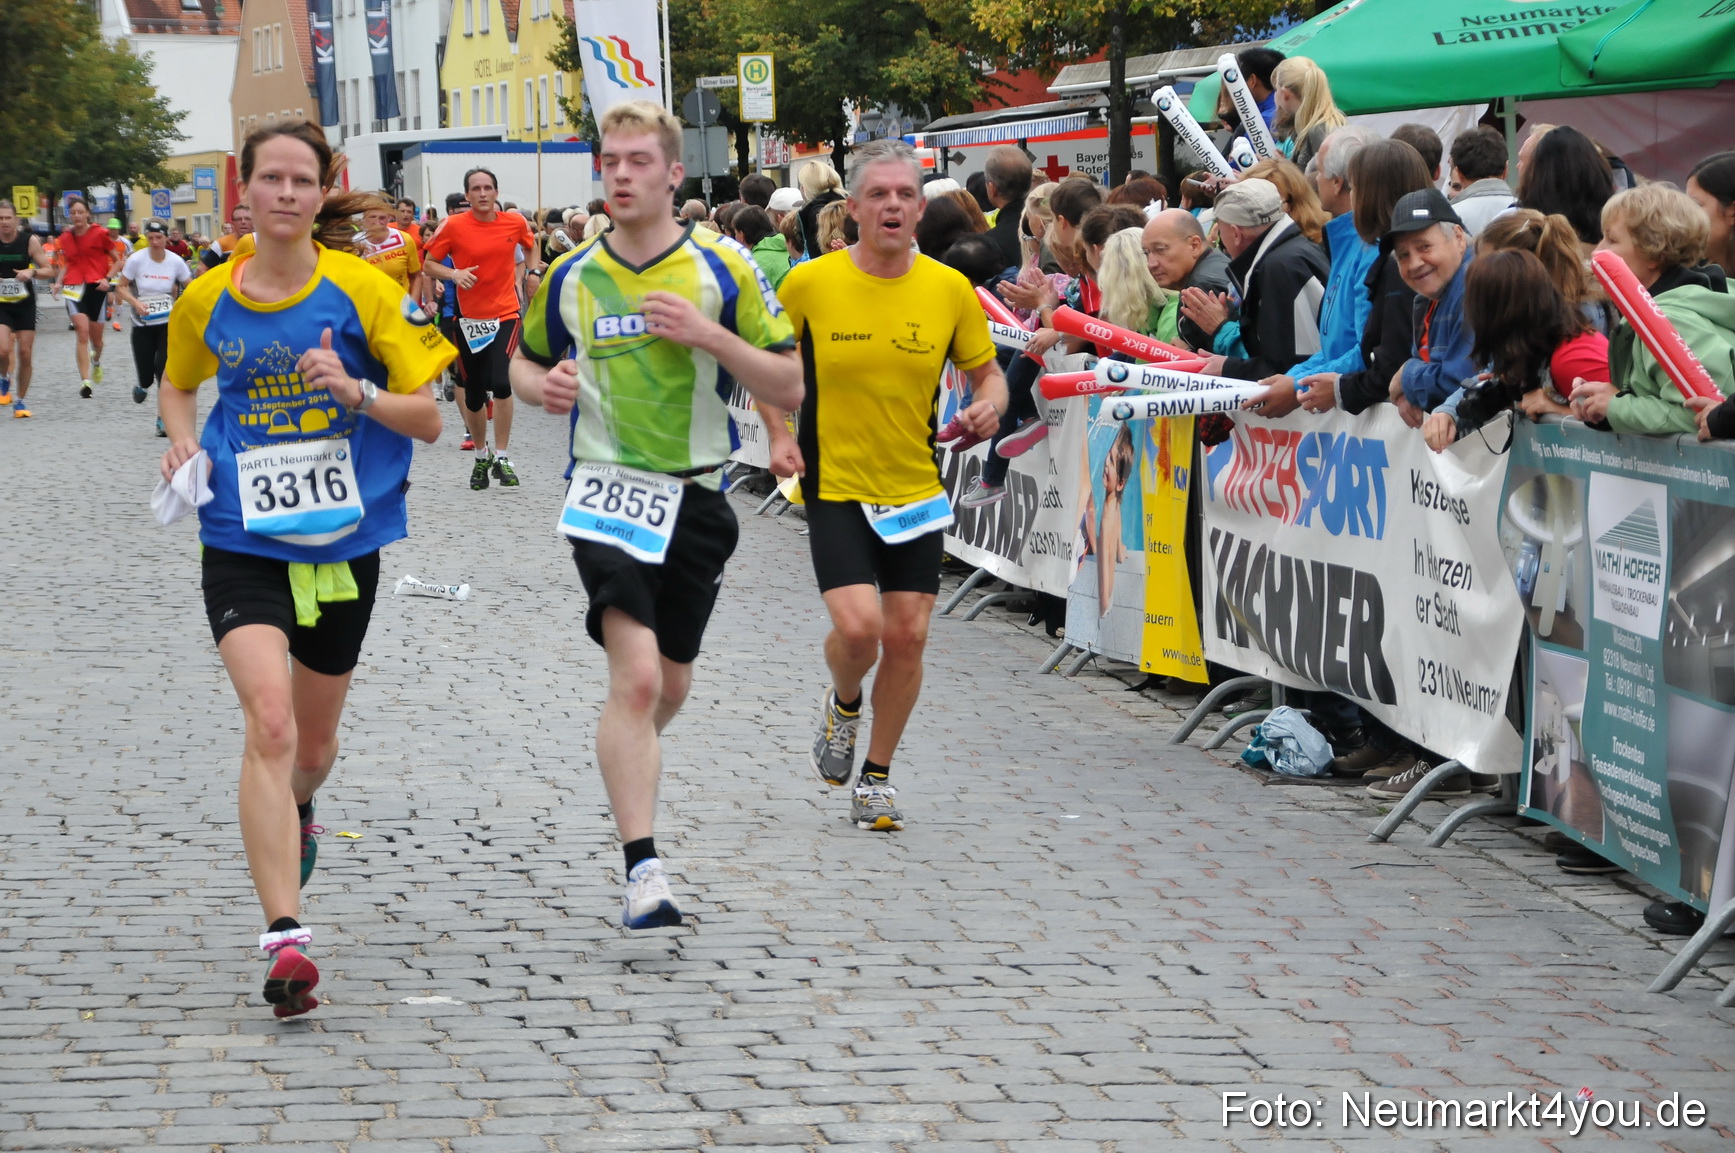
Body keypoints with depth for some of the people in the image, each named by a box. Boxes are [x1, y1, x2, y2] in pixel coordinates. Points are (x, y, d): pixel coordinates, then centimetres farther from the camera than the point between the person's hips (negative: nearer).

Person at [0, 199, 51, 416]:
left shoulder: (29, 241, -7)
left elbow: (48, 270, -3)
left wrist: (32, 272, -24)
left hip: (25, 304, 1)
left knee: (25, 353, 1)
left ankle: (20, 401, 15)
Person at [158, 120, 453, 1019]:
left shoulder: (362, 290, -6)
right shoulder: (208, 300, 0)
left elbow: (428, 417, -3)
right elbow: (178, 385, 21)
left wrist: (355, 390, -21)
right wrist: (184, 440, 0)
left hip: (343, 540, 1)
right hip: (242, 541, -1)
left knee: (312, 743, 17)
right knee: (269, 723, -21)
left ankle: (294, 815, 55)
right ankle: (284, 938, -26)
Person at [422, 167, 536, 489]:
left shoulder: (515, 222, -1)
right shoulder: (454, 226, -6)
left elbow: (530, 247, 21)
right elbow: (428, 264, 0)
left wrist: (525, 275, 9)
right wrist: (454, 274, -17)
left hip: (505, 314, 0)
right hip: (469, 317, 0)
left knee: (501, 383, -19)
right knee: (473, 395, 8)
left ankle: (501, 458, -8)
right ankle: (481, 457, 30)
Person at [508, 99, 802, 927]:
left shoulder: (722, 269, -3)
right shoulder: (569, 277, 2)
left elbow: (790, 387, -4)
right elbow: (526, 361, 19)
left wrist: (709, 336, -18)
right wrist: (539, 385, -6)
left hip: (696, 495, 2)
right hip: (607, 487, -1)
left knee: (670, 683, 15)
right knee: (635, 676, -19)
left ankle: (630, 755, 51)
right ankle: (643, 870, -21)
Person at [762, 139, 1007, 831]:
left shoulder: (949, 289, -3)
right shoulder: (810, 284, -8)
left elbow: (986, 370, 10)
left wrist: (987, 406, -13)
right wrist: (779, 435, -5)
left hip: (916, 489, 3)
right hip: (835, 487, -2)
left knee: (906, 636, 2)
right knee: (858, 626, -18)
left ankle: (877, 776, 21)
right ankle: (842, 704, 19)